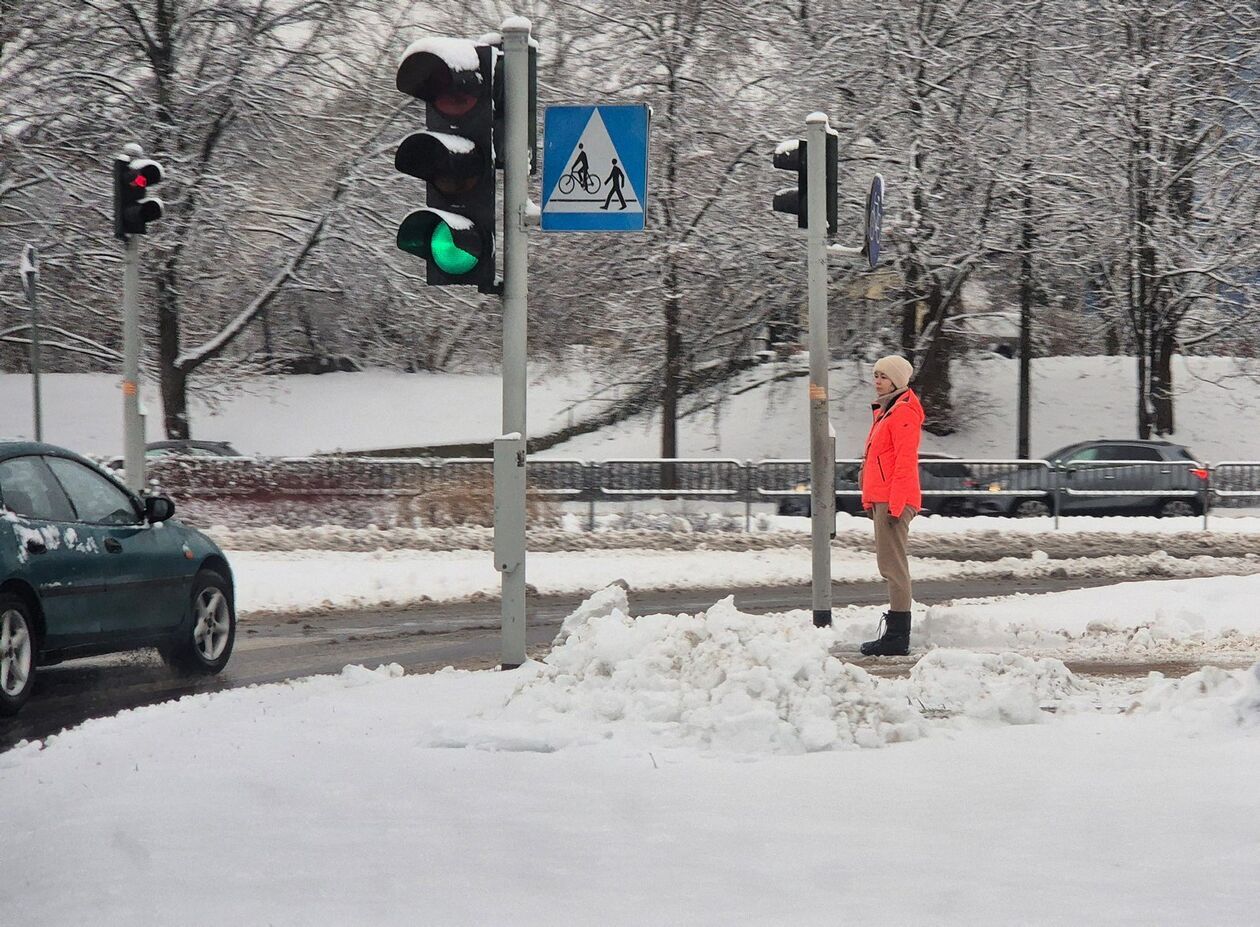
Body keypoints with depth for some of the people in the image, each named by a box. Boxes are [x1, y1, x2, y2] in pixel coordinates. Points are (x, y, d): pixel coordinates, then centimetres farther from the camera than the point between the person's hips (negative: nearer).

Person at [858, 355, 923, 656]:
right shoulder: (885, 411, 21)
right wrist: (871, 498, 21)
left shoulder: (903, 414, -11)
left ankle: (898, 638, -11)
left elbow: (905, 462, -17)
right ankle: (895, 633, 16)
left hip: (894, 499, -11)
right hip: (883, 499, 11)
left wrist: (895, 503, -22)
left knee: (892, 565, -11)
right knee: (890, 564, 12)